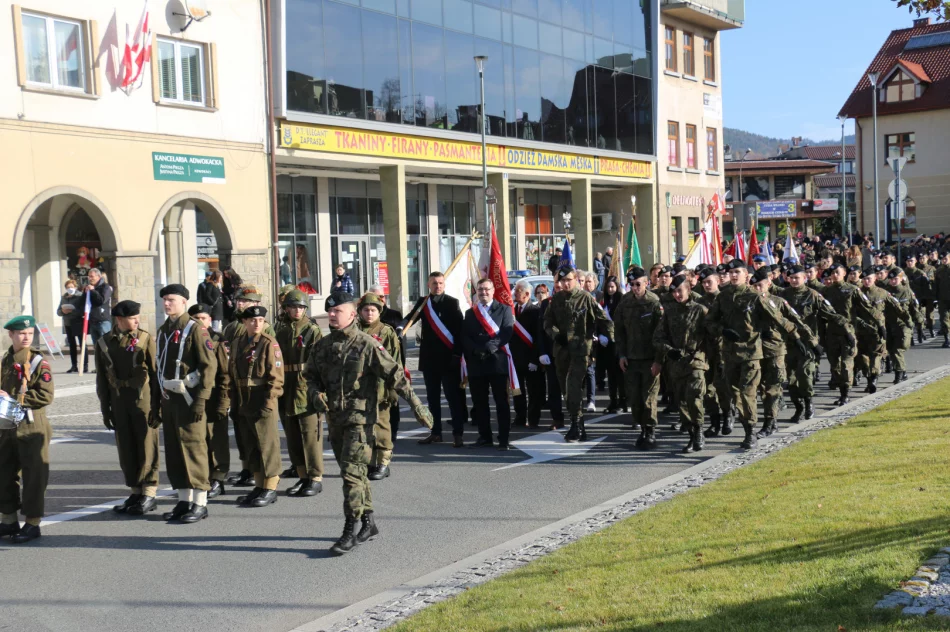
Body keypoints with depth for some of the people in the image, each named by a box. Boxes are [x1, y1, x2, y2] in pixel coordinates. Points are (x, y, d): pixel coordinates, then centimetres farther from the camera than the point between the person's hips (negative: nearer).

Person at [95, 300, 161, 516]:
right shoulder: (104, 343, 5)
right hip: (119, 402, 4)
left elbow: (155, 373, -4)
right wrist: (105, 408, 6)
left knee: (147, 448, 0)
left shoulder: (146, 339, -3)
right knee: (126, 450, 9)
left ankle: (149, 494, 6)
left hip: (143, 401, -4)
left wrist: (157, 405, -8)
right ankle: (135, 492, 20)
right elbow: (102, 378, 9)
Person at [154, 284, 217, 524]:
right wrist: (157, 404, 16)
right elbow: (160, 368, 18)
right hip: (169, 398, 7)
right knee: (173, 451, 9)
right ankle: (184, 500, 18)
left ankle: (200, 503, 1)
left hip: (189, 398, -7)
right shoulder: (163, 331, 15)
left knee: (193, 449, -5)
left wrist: (200, 400, -19)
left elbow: (209, 365, -13)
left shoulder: (195, 329, -8)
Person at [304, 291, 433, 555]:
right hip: (334, 418, 7)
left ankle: (350, 532, -6)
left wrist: (417, 405, -11)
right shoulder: (322, 346, 9)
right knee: (354, 473, 15)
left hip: (359, 417, -6)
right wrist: (315, 394, -4)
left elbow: (395, 375, -9)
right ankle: (369, 523, 28)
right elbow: (311, 376, 19)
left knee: (351, 472, -12)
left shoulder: (367, 344, -9)